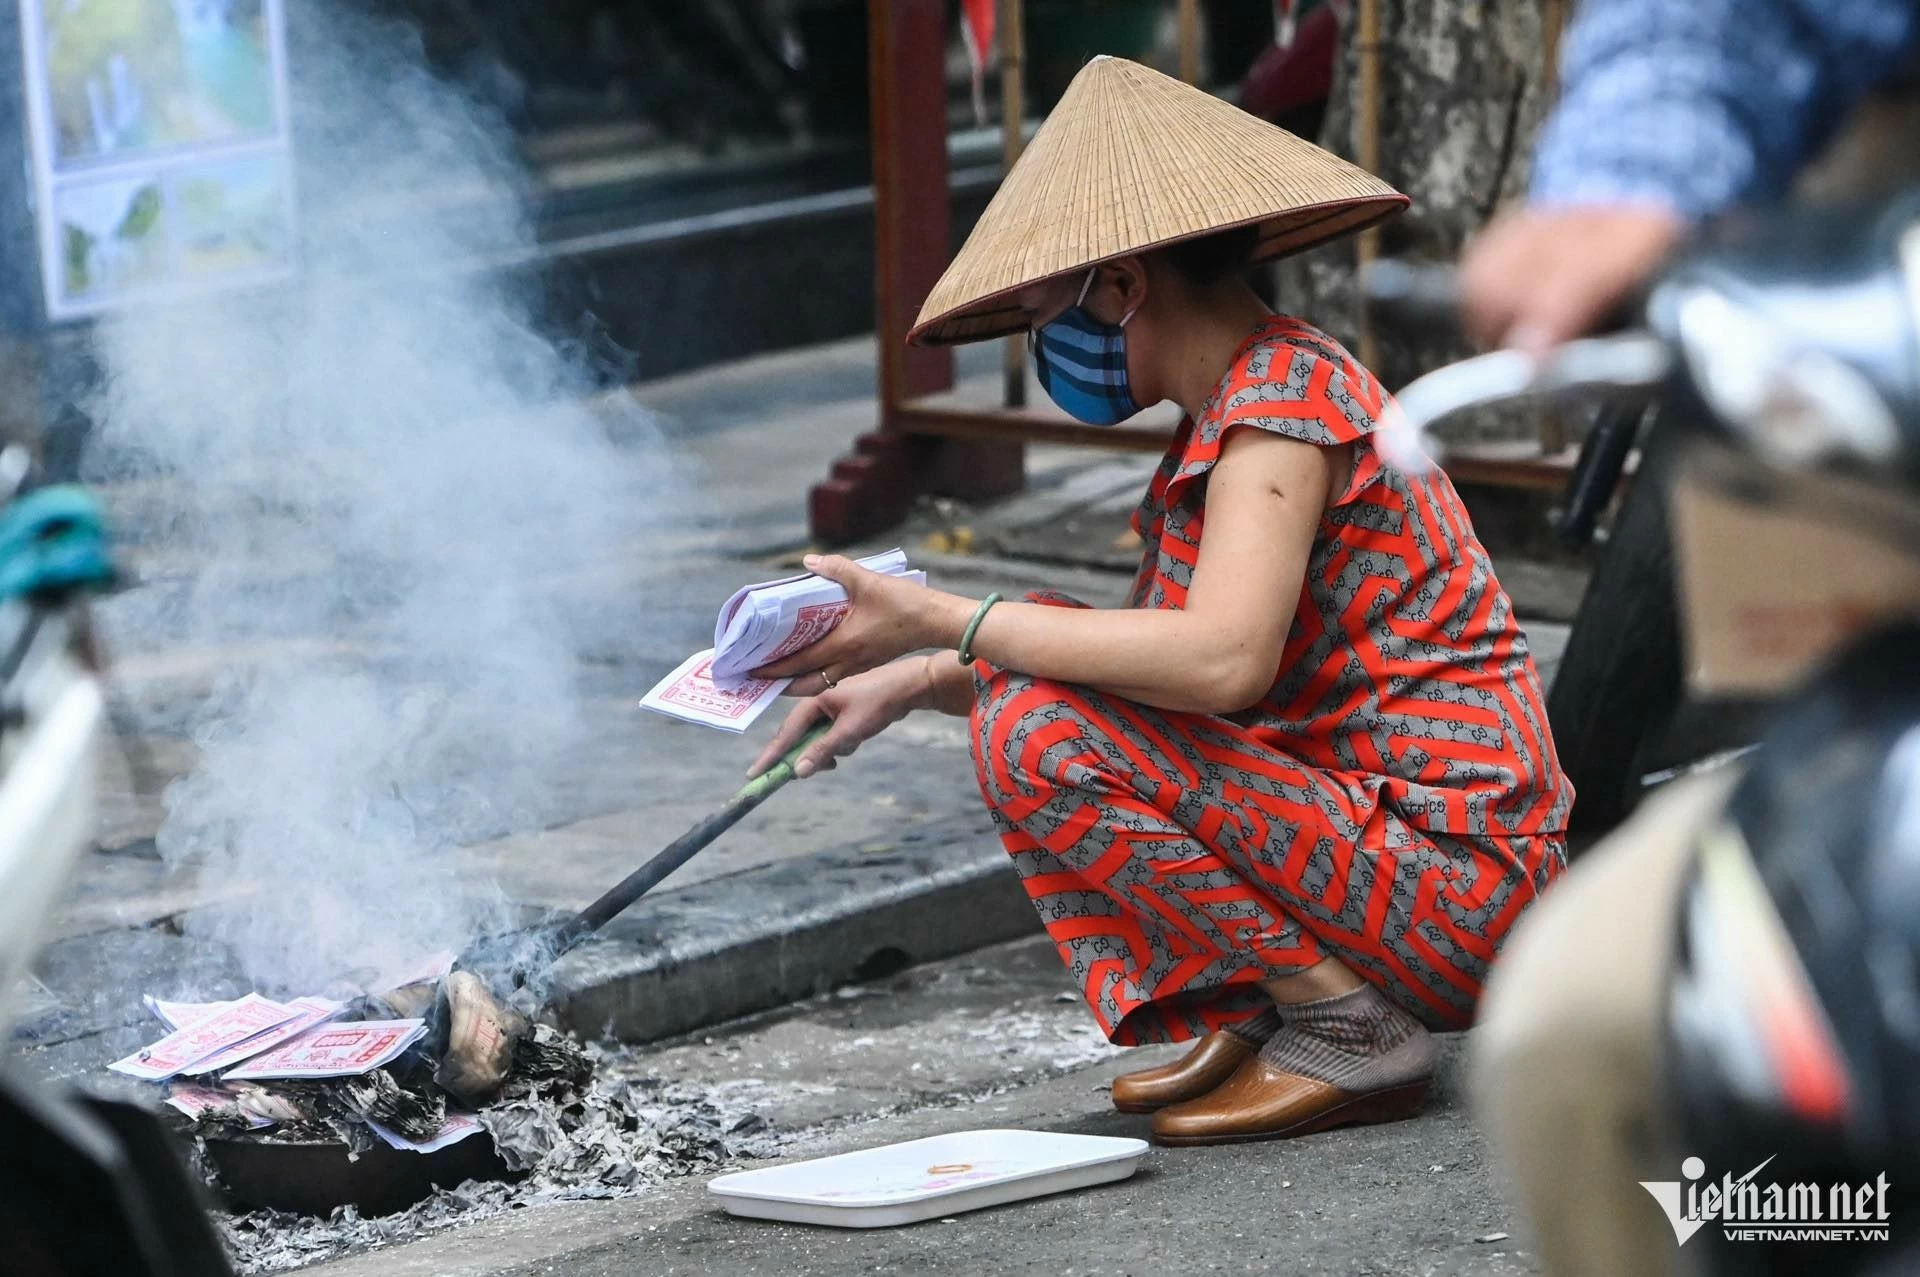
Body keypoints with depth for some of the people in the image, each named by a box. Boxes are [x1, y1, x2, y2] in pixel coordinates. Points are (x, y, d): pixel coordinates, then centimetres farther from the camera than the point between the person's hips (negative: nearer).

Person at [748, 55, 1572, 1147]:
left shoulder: (1285, 391, -16)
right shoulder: (1240, 410, 15)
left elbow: (1221, 659, -32)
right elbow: (1155, 657, 19)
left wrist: (939, 623, -27)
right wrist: (919, 682, 11)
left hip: (1454, 881, -10)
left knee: (1045, 739, -20)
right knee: (1029, 681, 15)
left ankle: (1350, 1031, -12)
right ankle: (1258, 1015, 8)